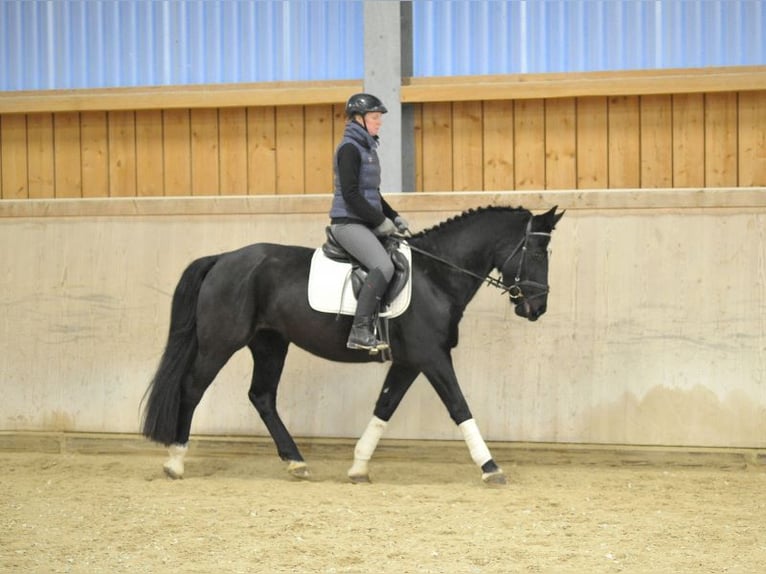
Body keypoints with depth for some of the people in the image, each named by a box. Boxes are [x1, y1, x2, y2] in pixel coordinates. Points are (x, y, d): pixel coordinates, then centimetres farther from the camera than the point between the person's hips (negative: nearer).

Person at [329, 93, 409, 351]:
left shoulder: (368, 148, 18)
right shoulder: (350, 148, -11)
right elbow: (351, 194, -19)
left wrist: (394, 217, 13)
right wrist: (381, 221, -15)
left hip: (367, 223, 10)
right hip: (348, 223, -10)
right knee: (383, 266, -28)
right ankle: (360, 331, -28)